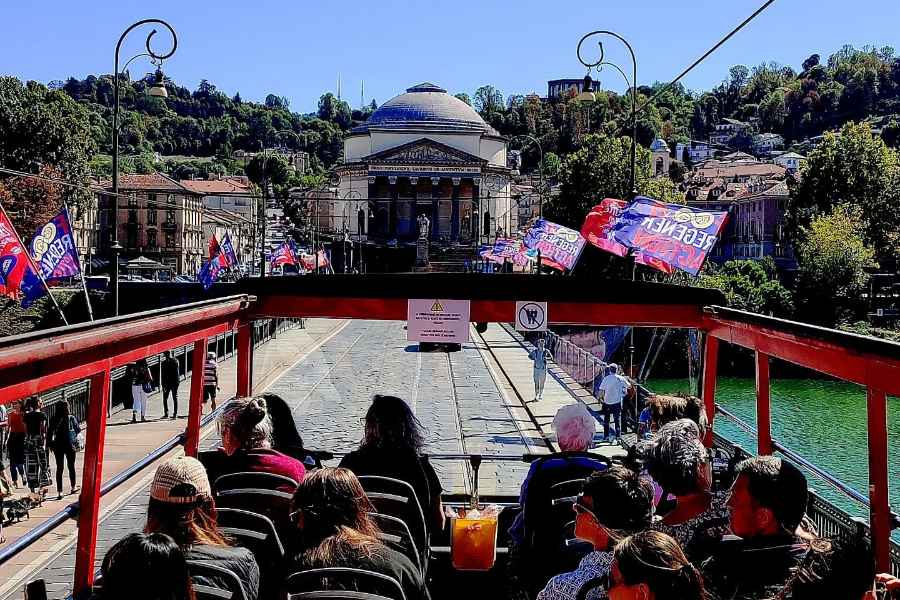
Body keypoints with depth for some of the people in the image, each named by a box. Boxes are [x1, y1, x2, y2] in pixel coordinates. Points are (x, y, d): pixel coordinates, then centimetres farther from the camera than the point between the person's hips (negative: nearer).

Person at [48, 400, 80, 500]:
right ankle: (73, 487, 33)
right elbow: (78, 430, -5)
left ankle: (59, 492, 0)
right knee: (71, 467, 17)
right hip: (69, 445, -1)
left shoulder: (53, 419, -5)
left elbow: (50, 432, -7)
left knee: (59, 468, 5)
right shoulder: (71, 418, -10)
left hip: (58, 446, 1)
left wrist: (50, 445, 1)